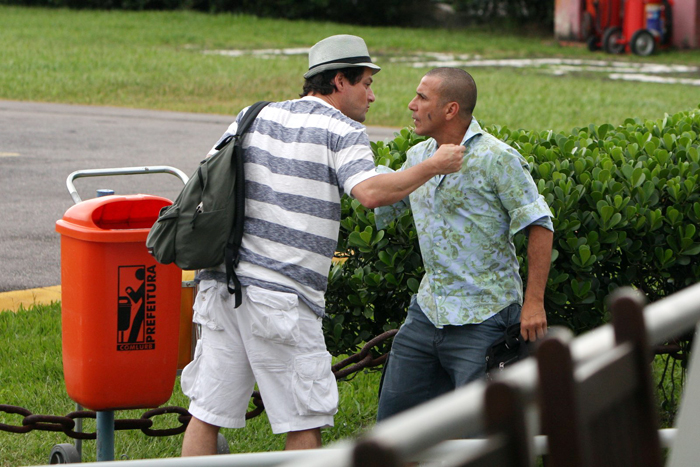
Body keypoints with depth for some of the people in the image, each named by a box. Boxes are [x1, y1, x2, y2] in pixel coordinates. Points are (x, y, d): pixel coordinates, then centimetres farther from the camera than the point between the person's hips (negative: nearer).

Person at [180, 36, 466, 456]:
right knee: (305, 424, 2)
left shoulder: (255, 117, 15)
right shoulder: (343, 132, -4)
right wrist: (434, 166, -10)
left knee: (208, 415, 8)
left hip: (222, 282, 6)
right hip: (281, 297, -6)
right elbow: (371, 192, -21)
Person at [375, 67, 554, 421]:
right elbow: (377, 209, 23)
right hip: (428, 309, 7)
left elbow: (538, 225, -12)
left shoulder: (497, 159, -11)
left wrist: (534, 302, -17)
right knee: (393, 409, 10)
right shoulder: (417, 157, 10)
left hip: (484, 316, -7)